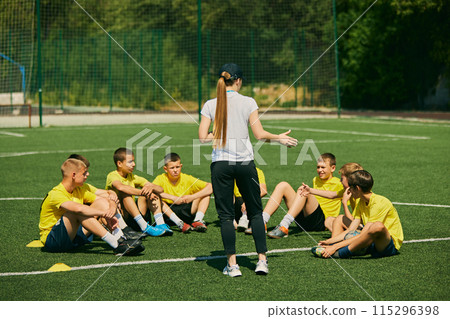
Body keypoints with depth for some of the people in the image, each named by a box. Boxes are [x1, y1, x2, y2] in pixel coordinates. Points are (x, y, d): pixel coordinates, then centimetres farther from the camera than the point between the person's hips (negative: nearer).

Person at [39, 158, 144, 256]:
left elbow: (110, 202, 4)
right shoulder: (56, 194, -19)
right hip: (51, 241, -8)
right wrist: (103, 213, -34)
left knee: (102, 202, -2)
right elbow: (78, 208, -40)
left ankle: (119, 238, -21)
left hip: (74, 237, 8)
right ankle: (115, 244, -37)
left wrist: (112, 209, -19)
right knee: (77, 212, -34)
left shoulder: (79, 191, 7)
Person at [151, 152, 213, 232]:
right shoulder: (161, 179, -5)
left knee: (205, 193, -7)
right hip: (167, 212, -2)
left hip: (185, 213, 2)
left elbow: (210, 187, -10)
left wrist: (192, 197, -22)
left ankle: (198, 221, -26)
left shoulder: (187, 179, -1)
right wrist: (172, 198, -29)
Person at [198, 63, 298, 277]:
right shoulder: (248, 102, -2)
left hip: (221, 163, 0)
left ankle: (232, 264, 3)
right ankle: (262, 260, 8)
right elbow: (260, 134, -5)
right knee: (255, 212, 13)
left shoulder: (210, 105, 0)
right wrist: (279, 138, 11)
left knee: (225, 215, 6)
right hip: (245, 162, 0)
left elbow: (203, 137, -3)